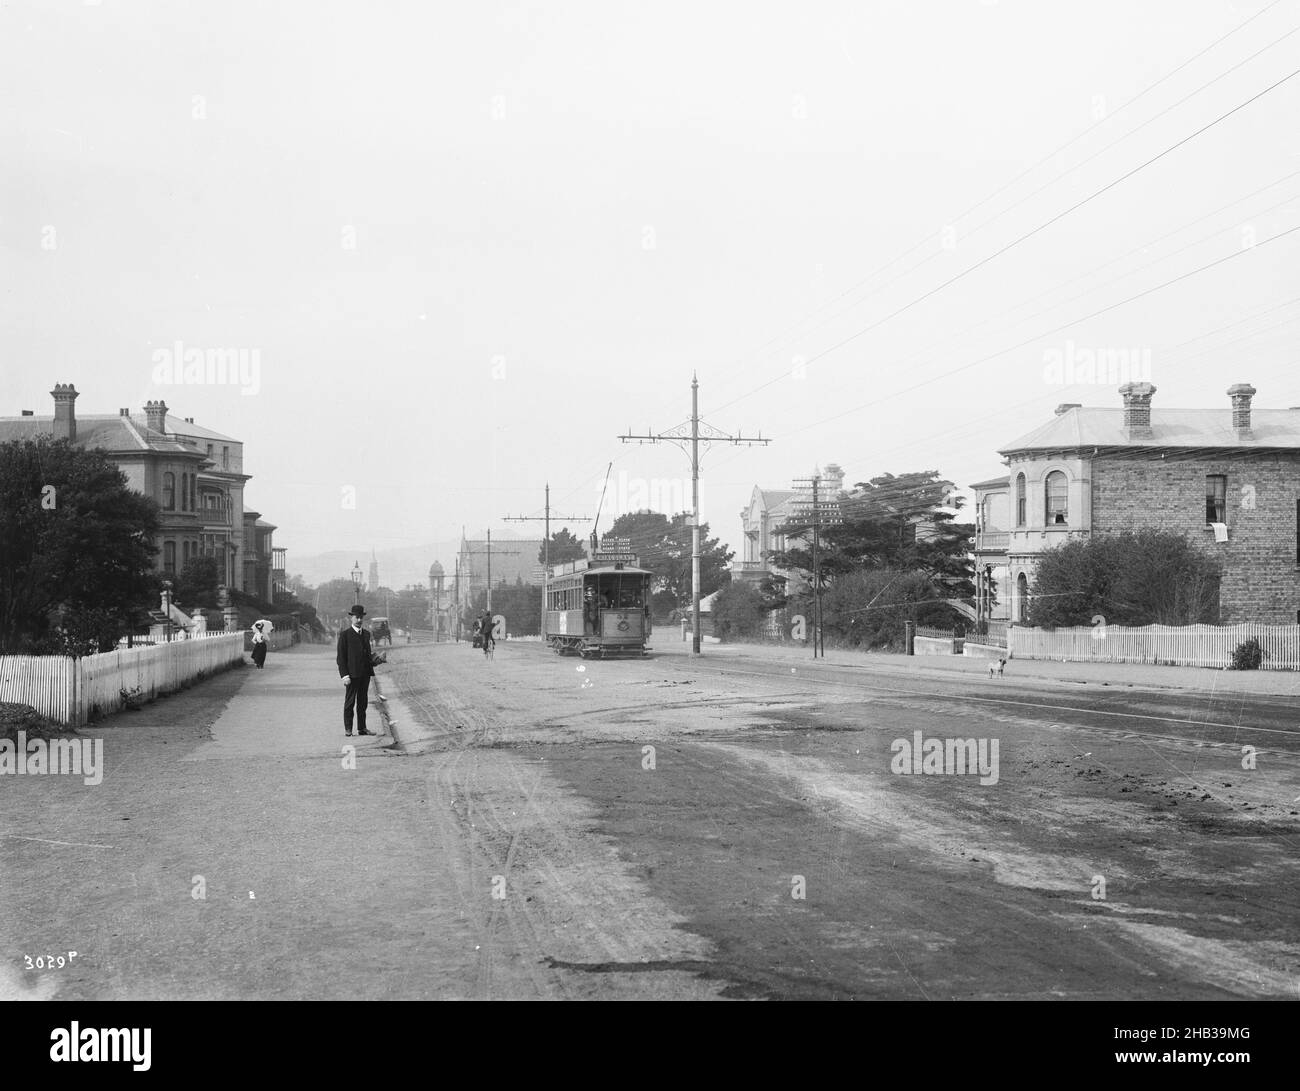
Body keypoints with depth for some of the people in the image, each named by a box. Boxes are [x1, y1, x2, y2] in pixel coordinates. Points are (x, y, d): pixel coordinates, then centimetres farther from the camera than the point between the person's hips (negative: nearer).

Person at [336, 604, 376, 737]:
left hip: (365, 673, 6)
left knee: (363, 702, 9)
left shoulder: (366, 634, 14)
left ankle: (362, 728, 14)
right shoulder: (345, 635, -4)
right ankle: (348, 729, 3)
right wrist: (344, 675, -14)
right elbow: (340, 657, -7)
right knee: (349, 702, -2)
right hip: (352, 674, -6)